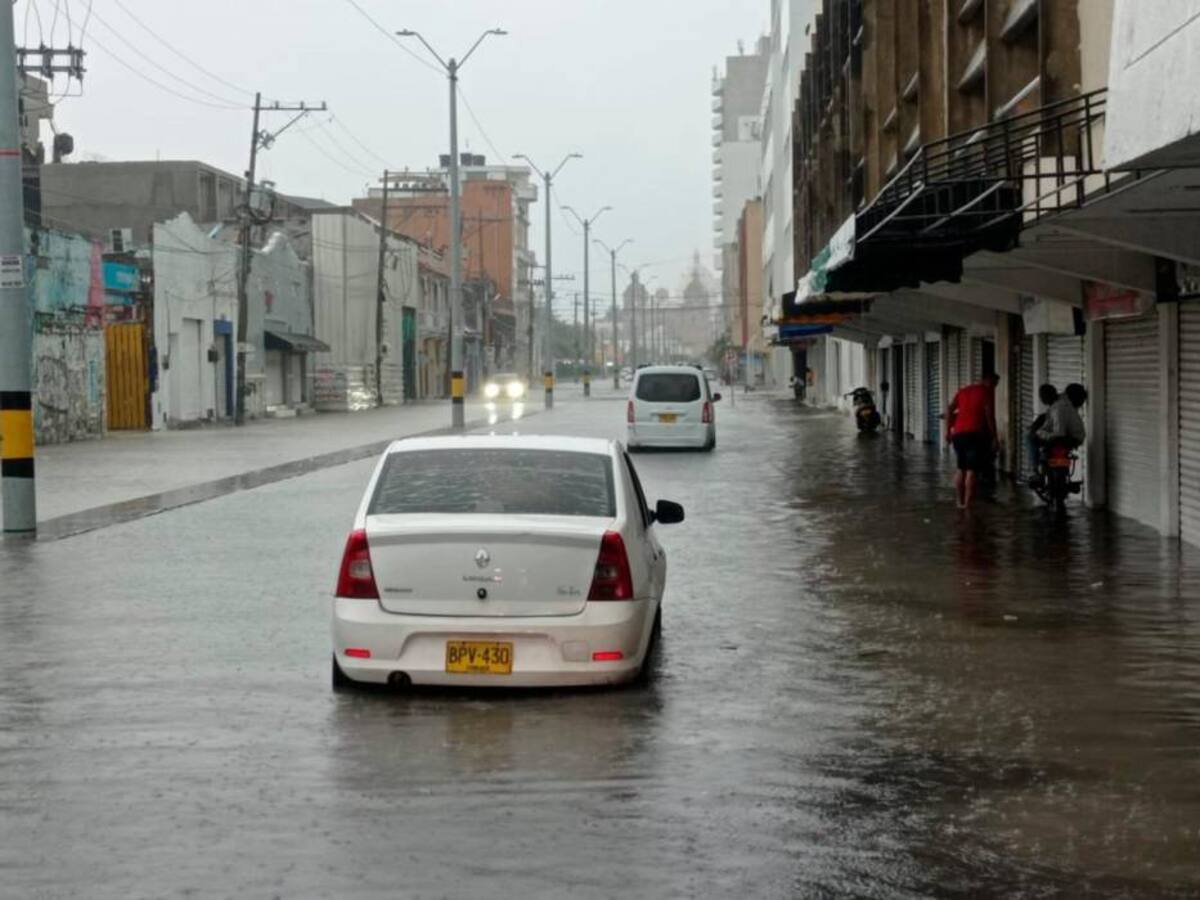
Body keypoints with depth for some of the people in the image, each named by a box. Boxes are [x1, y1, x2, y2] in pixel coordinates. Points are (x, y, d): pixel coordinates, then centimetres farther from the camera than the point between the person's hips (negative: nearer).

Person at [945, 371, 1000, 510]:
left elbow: (949, 409, 12)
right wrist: (995, 438, -7)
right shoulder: (986, 392, 0)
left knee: (961, 468, 18)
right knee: (973, 470, -8)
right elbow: (989, 415, -8)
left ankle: (960, 502, 20)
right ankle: (967, 504, -13)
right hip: (976, 434, -7)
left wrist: (948, 430, 14)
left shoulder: (964, 391, 20)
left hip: (958, 434, 7)